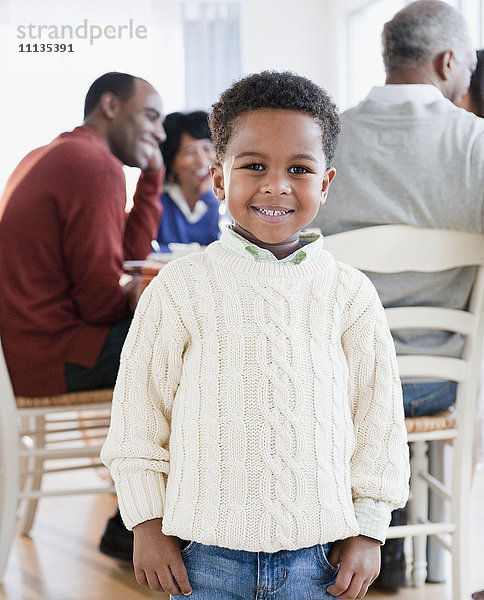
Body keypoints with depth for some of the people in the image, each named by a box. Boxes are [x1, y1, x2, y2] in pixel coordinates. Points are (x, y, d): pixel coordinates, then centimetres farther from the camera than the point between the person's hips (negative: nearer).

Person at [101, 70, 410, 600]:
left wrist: (368, 531, 4)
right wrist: (148, 524, 1)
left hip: (318, 551, 1)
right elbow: (139, 408, 1)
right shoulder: (179, 288, -3)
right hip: (206, 552, -1)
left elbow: (378, 416, 6)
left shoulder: (350, 294, 1)